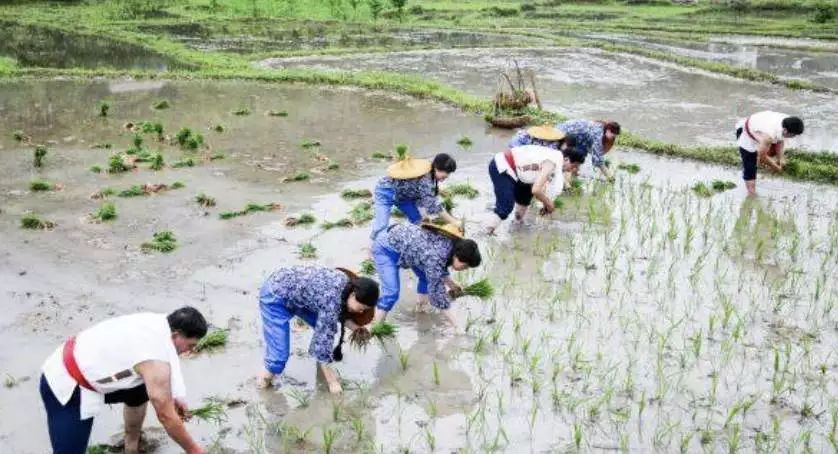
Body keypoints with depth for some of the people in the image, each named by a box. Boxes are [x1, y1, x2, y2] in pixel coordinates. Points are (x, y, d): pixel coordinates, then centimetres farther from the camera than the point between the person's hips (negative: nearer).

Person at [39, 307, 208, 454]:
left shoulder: (156, 323, 0)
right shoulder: (157, 361, -25)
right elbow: (166, 416, -17)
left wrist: (171, 398, 25)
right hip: (66, 387, -10)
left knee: (139, 392, 25)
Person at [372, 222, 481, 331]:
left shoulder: (454, 245, -7)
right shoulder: (436, 256, -34)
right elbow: (436, 290, -29)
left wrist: (450, 283, 11)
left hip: (401, 239, 9)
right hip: (386, 247, -9)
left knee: (428, 277, 11)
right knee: (391, 293, -18)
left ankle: (421, 307, 28)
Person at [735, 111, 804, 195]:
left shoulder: (787, 121, -21)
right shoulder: (769, 135, -42)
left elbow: (780, 141, -1)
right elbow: (762, 156, -27)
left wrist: (781, 158, -9)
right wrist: (776, 167, -12)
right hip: (747, 135, -8)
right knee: (750, 168, -4)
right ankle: (751, 195, 6)